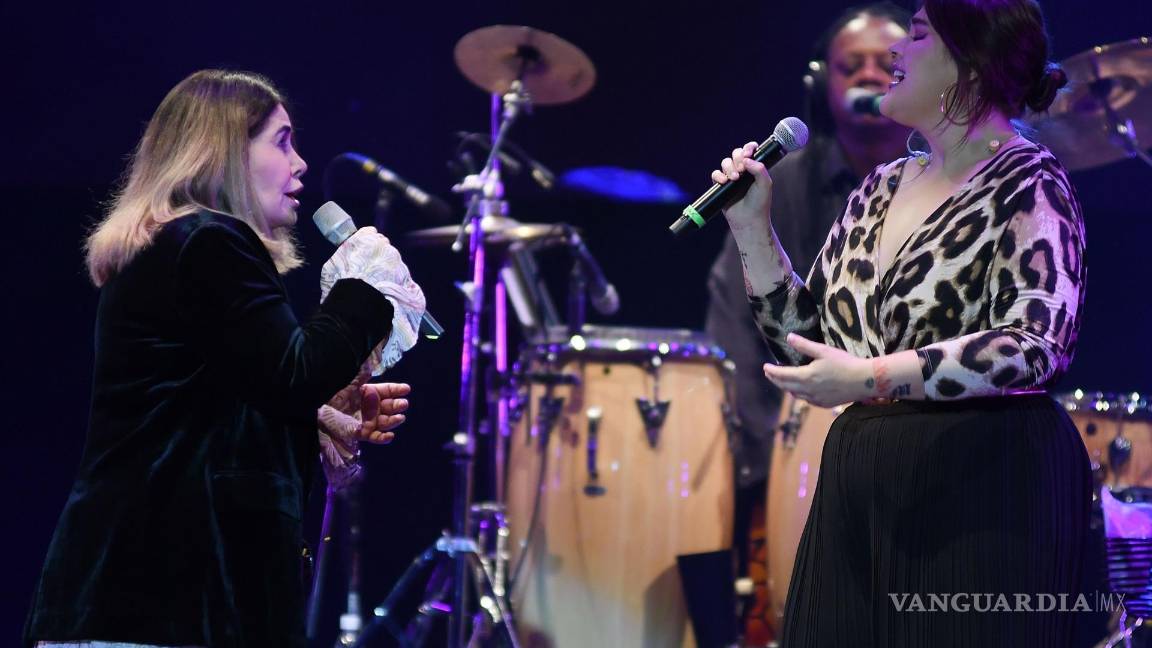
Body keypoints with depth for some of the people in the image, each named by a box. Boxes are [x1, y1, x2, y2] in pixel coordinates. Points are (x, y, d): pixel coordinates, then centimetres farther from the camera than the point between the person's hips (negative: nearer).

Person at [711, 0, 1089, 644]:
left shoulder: (1028, 185, -7)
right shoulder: (881, 190, 14)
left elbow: (1036, 345, -20)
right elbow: (807, 344, 16)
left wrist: (871, 377, -22)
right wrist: (754, 229, 5)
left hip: (985, 490, -7)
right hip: (862, 488, 7)